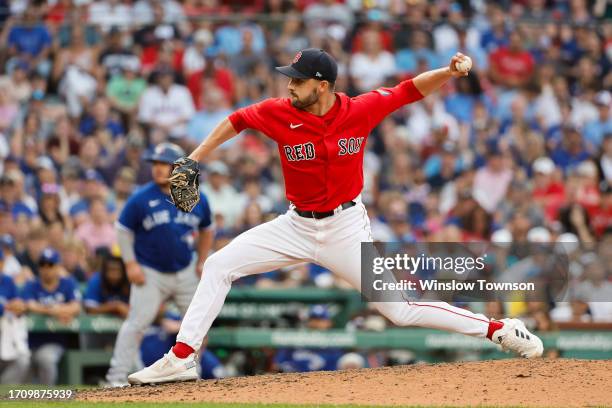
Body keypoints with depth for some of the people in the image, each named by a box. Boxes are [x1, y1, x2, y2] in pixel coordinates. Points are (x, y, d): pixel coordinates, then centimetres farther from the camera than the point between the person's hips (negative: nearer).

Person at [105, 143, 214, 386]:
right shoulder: (141, 198, -10)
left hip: (186, 272, 4)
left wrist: (202, 261, 8)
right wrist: (131, 264, -9)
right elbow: (123, 230, -2)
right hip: (150, 273, -4)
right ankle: (117, 375, -9)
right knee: (137, 322, -12)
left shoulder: (197, 199, -1)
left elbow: (206, 230, 15)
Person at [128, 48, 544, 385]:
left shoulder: (360, 110, -15)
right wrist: (194, 160, 2)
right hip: (298, 226, 3)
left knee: (400, 309, -7)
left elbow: (412, 90, -8)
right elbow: (236, 121, 5)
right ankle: (181, 358, -1)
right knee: (219, 266, -6)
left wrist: (448, 72, -26)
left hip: (347, 227, -3)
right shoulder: (279, 113, -12)